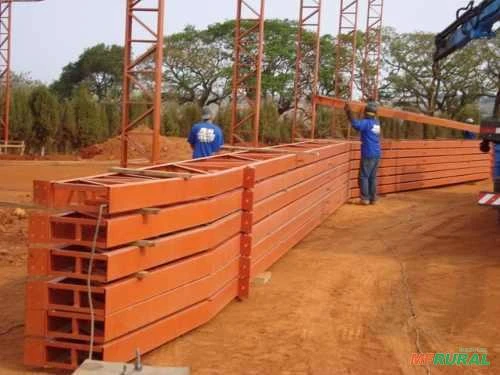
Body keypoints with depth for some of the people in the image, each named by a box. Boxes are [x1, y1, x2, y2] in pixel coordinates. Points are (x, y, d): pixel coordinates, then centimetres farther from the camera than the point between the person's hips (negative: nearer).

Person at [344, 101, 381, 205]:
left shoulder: (367, 122, -12)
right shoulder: (376, 123, 11)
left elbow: (356, 124, -31)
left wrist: (348, 112, -24)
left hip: (368, 155, -7)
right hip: (377, 154, 7)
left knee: (364, 177, -1)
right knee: (372, 177, 12)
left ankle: (365, 198, -2)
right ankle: (373, 198, 13)